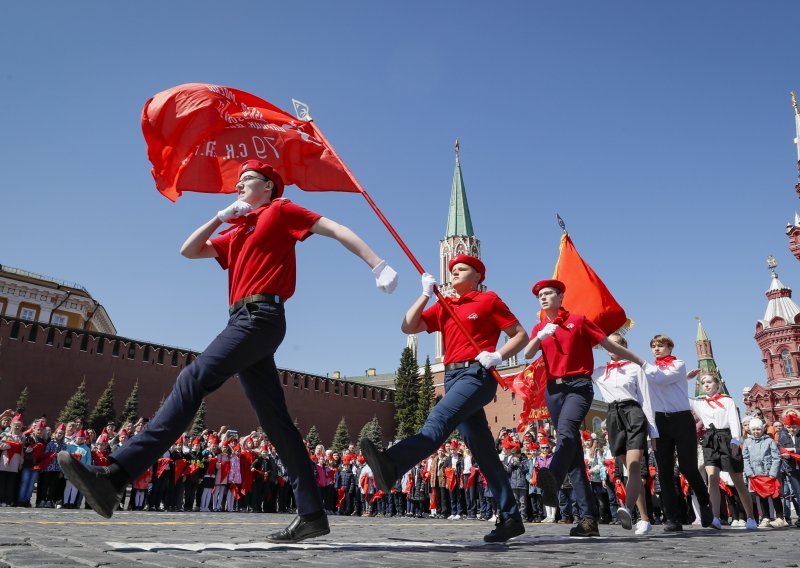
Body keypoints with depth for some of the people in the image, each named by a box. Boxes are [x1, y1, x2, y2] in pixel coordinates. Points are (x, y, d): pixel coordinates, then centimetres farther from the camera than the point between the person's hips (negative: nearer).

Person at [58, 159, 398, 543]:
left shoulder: (280, 210, 8)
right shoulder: (238, 232, 30)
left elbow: (336, 229, 1)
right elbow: (189, 251, 28)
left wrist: (378, 265, -9)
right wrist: (220, 216, 18)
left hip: (261, 316, -9)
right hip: (247, 321, 9)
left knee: (194, 380, -21)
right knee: (276, 423, 3)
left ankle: (115, 477, -28)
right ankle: (312, 514, 5)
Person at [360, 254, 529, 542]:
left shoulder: (489, 300, 6)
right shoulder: (443, 306, 21)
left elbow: (520, 335, 4)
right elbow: (408, 327, 12)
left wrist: (498, 356, -13)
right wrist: (426, 293, 5)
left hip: (478, 374, -6)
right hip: (452, 377, 7)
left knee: (438, 419, -30)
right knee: (484, 451, 5)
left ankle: (391, 465, -52)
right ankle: (510, 517, 10)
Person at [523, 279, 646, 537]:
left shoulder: (578, 321, 6)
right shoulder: (539, 328, 16)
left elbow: (610, 345, 9)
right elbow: (527, 355, 0)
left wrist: (642, 363, 12)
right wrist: (541, 335, -17)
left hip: (578, 385, -4)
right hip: (553, 389, 5)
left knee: (566, 429, -33)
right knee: (573, 452, 1)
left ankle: (552, 480, -60)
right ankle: (589, 518, 1)